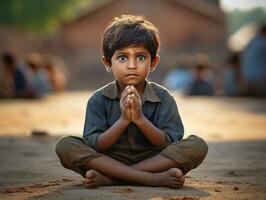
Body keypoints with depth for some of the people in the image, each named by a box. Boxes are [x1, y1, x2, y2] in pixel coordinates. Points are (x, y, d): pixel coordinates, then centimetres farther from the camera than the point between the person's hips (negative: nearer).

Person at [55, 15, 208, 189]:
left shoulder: (163, 98, -2)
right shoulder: (99, 100, -2)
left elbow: (168, 144, -10)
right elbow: (95, 146, -10)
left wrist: (140, 119, -23)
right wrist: (123, 120, -23)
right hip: (110, 159, 0)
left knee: (198, 146, -25)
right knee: (65, 146, -25)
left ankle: (107, 177, -26)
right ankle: (154, 178, -31)